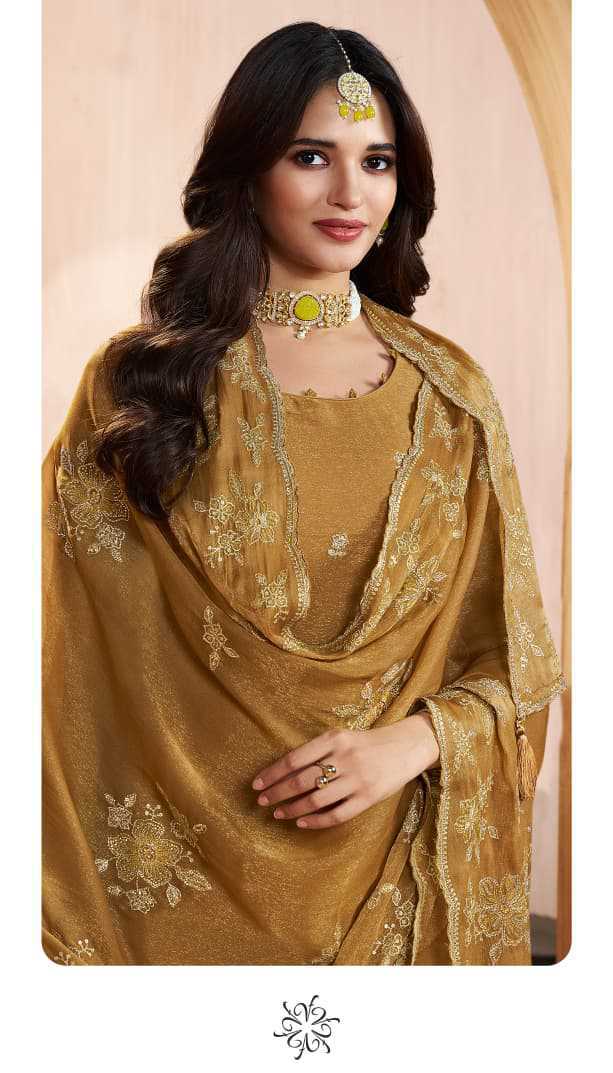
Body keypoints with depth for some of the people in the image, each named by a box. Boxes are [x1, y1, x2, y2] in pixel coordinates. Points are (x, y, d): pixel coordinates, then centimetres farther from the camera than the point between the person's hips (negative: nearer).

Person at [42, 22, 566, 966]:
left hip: (397, 871, 2)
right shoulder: (140, 383, -7)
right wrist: (78, 926, -9)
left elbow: (511, 659, 4)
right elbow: (87, 664, -4)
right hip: (192, 869, -2)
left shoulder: (449, 393, -1)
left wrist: (413, 742, -15)